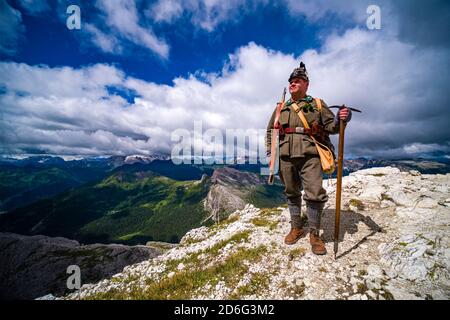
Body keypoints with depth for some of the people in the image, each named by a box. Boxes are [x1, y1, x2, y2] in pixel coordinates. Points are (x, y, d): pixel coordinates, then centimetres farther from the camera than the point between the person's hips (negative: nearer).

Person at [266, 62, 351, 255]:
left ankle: (314, 234, 12)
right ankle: (297, 228, 28)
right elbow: (270, 131, 19)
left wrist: (340, 119, -14)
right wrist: (270, 151, 8)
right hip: (286, 157, 3)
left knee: (314, 194, -7)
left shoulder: (317, 105, 12)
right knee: (292, 194, 10)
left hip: (310, 156, -2)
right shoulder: (281, 108, 17)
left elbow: (330, 126, 8)